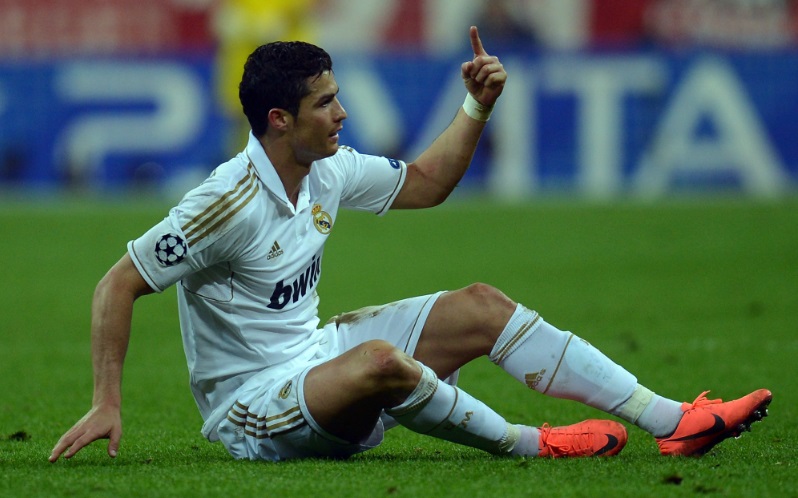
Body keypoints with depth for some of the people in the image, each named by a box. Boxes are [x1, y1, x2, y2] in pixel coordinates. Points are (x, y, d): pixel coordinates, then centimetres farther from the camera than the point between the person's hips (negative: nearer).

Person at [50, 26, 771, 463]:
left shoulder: (327, 172, 2)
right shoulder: (230, 202, -24)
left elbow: (424, 184, 19)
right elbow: (117, 286, -22)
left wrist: (477, 107, 6)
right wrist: (107, 405, -27)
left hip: (316, 355, 9)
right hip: (252, 405, -9)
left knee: (481, 306, 1)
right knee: (379, 360, -39)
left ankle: (671, 422, -4)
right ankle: (527, 443, -15)